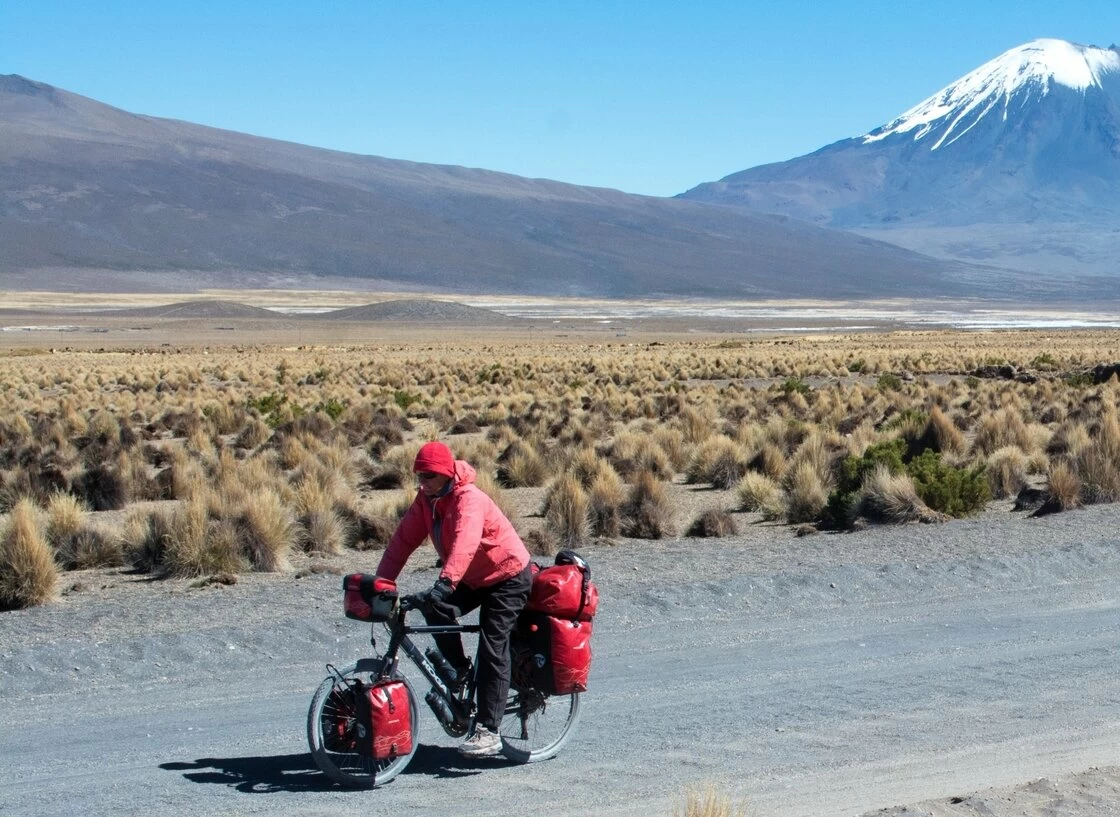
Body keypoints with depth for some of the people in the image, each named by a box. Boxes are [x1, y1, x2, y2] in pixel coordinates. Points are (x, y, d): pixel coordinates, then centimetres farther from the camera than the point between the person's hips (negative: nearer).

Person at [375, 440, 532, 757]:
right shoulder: (426, 500, -3)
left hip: (508, 576, -7)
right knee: (435, 606, -19)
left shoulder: (468, 499, -27)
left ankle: (488, 731, -12)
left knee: (492, 649, -13)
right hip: (473, 578, 8)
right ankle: (458, 670, 1)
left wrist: (445, 582, -56)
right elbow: (404, 539, -6)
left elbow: (465, 541, -43)